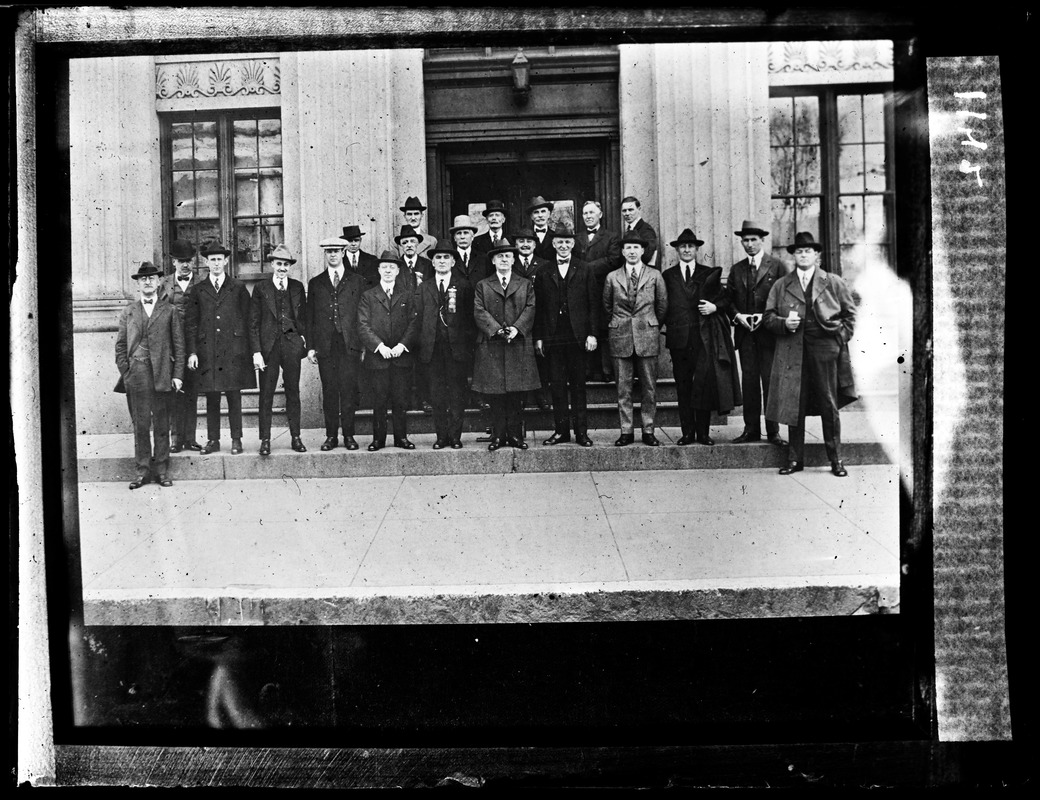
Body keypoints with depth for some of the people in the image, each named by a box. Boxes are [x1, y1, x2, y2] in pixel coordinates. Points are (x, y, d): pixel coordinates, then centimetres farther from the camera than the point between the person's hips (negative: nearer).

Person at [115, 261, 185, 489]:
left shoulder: (170, 311, 8)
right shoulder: (128, 312, 12)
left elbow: (179, 345, 5)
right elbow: (120, 346, 11)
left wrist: (178, 375, -2)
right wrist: (125, 373, -1)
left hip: (162, 375, -1)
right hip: (136, 375, 1)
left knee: (162, 425, 4)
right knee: (140, 425, 1)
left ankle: (161, 470, 11)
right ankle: (142, 470, 8)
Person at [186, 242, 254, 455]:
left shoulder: (238, 288, 8)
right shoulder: (198, 291, 10)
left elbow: (247, 320, 6)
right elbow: (191, 323, 8)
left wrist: (248, 350, 0)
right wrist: (192, 352, -1)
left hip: (233, 350, -1)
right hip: (207, 351, 1)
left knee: (234, 397, 0)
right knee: (211, 398, 4)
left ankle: (236, 440, 6)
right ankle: (213, 440, 11)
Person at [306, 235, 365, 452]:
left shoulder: (356, 281, 10)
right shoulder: (315, 283, 13)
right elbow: (310, 317, 11)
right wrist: (310, 346, 2)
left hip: (350, 344, -1)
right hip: (325, 345, 1)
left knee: (349, 390, -3)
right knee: (329, 391, 2)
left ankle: (349, 435, 5)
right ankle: (331, 435, 8)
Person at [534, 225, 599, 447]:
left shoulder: (584, 270, 6)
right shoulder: (544, 273, 10)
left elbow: (594, 304, 3)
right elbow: (539, 307, 8)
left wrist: (592, 334, -5)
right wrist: (538, 337, 1)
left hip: (577, 336, -1)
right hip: (553, 337, 1)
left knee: (578, 385, 2)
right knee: (557, 386, 4)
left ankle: (581, 432, 7)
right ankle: (561, 430, 10)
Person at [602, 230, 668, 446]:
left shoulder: (655, 276, 4)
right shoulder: (612, 278, 6)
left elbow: (662, 305, 10)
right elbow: (607, 307, 15)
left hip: (647, 338, 0)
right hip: (621, 338, 1)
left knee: (649, 386, 2)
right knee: (623, 387, 2)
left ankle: (648, 431, 9)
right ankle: (626, 431, 8)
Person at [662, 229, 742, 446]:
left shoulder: (709, 273, 11)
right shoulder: (668, 276, 11)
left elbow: (725, 298, 12)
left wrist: (714, 307, -7)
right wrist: (667, 324, -4)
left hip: (704, 336, -1)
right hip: (678, 336, 1)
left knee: (705, 383, -6)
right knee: (682, 385, 3)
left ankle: (703, 432, 2)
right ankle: (687, 432, 9)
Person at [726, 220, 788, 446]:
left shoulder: (777, 266, 2)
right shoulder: (737, 269, 14)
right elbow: (728, 298, 14)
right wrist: (737, 315, -5)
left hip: (769, 332, -3)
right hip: (745, 334, 3)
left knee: (770, 381, -2)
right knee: (749, 381, 4)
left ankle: (773, 431, 3)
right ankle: (751, 429, 9)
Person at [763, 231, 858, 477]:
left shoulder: (833, 283, 8)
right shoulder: (781, 286, 10)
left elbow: (850, 313, 13)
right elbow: (768, 317, 9)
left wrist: (842, 337, 2)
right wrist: (784, 323, -10)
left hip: (825, 350, -1)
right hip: (792, 352, 1)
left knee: (829, 406, 3)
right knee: (794, 407, 2)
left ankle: (836, 460, 12)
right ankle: (795, 459, 11)